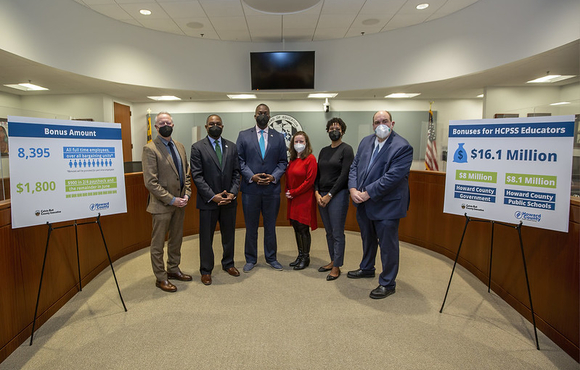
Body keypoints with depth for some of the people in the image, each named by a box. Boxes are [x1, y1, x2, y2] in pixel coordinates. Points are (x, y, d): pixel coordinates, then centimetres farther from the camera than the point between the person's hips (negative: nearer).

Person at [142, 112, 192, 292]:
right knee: (158, 244, 7)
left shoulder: (179, 146, 9)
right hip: (162, 204, -7)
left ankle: (173, 269, 36)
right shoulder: (150, 149, -13)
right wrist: (171, 200, -18)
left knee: (176, 239, 19)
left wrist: (186, 194, 0)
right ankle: (160, 278, 21)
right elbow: (150, 182, -17)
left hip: (179, 202, 7)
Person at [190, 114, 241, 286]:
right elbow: (197, 176, -9)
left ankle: (228, 264, 36)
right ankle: (206, 270, 25)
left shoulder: (231, 147, 7)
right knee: (206, 238, 8)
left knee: (229, 235, 16)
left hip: (229, 201, 3)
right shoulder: (197, 148, -4)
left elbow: (236, 173, 5)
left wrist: (232, 193, -9)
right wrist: (213, 196, -16)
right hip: (208, 201, -3)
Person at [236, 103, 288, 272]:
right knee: (251, 226, 9)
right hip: (250, 188, -1)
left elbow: (283, 161, 6)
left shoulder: (278, 137, 8)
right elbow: (239, 160, 1)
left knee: (270, 225, 11)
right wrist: (251, 176, -13)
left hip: (272, 188, 1)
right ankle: (250, 259, 24)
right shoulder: (243, 135, 5)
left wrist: (274, 177, -10)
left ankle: (271, 258, 26)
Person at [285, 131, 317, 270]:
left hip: (305, 199, -7)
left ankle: (306, 257, 14)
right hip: (293, 200, 7)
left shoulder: (310, 158, -9)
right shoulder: (292, 160, 13)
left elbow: (309, 181, -15)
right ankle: (300, 255, 24)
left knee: (303, 228, -1)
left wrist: (293, 192, -11)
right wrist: (287, 192, 2)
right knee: (296, 227, 12)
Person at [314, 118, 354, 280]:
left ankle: (337, 267, 11)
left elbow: (344, 175, -12)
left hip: (338, 195, -6)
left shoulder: (346, 149, -5)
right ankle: (333, 261, 27)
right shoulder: (324, 151, 14)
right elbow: (318, 174, 12)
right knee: (329, 232, 14)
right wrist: (317, 193, -3)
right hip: (322, 196, 6)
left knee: (337, 233, 0)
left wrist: (329, 195, -13)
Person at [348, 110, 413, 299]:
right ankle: (367, 269, 47)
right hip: (363, 203, 7)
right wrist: (353, 189, -9)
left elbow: (392, 177, -24)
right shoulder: (365, 142, 8)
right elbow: (354, 167, 7)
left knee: (388, 245, 4)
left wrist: (367, 193, -23)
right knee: (367, 238, 25)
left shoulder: (402, 147, -16)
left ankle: (387, 283, 23)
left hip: (386, 204, -7)